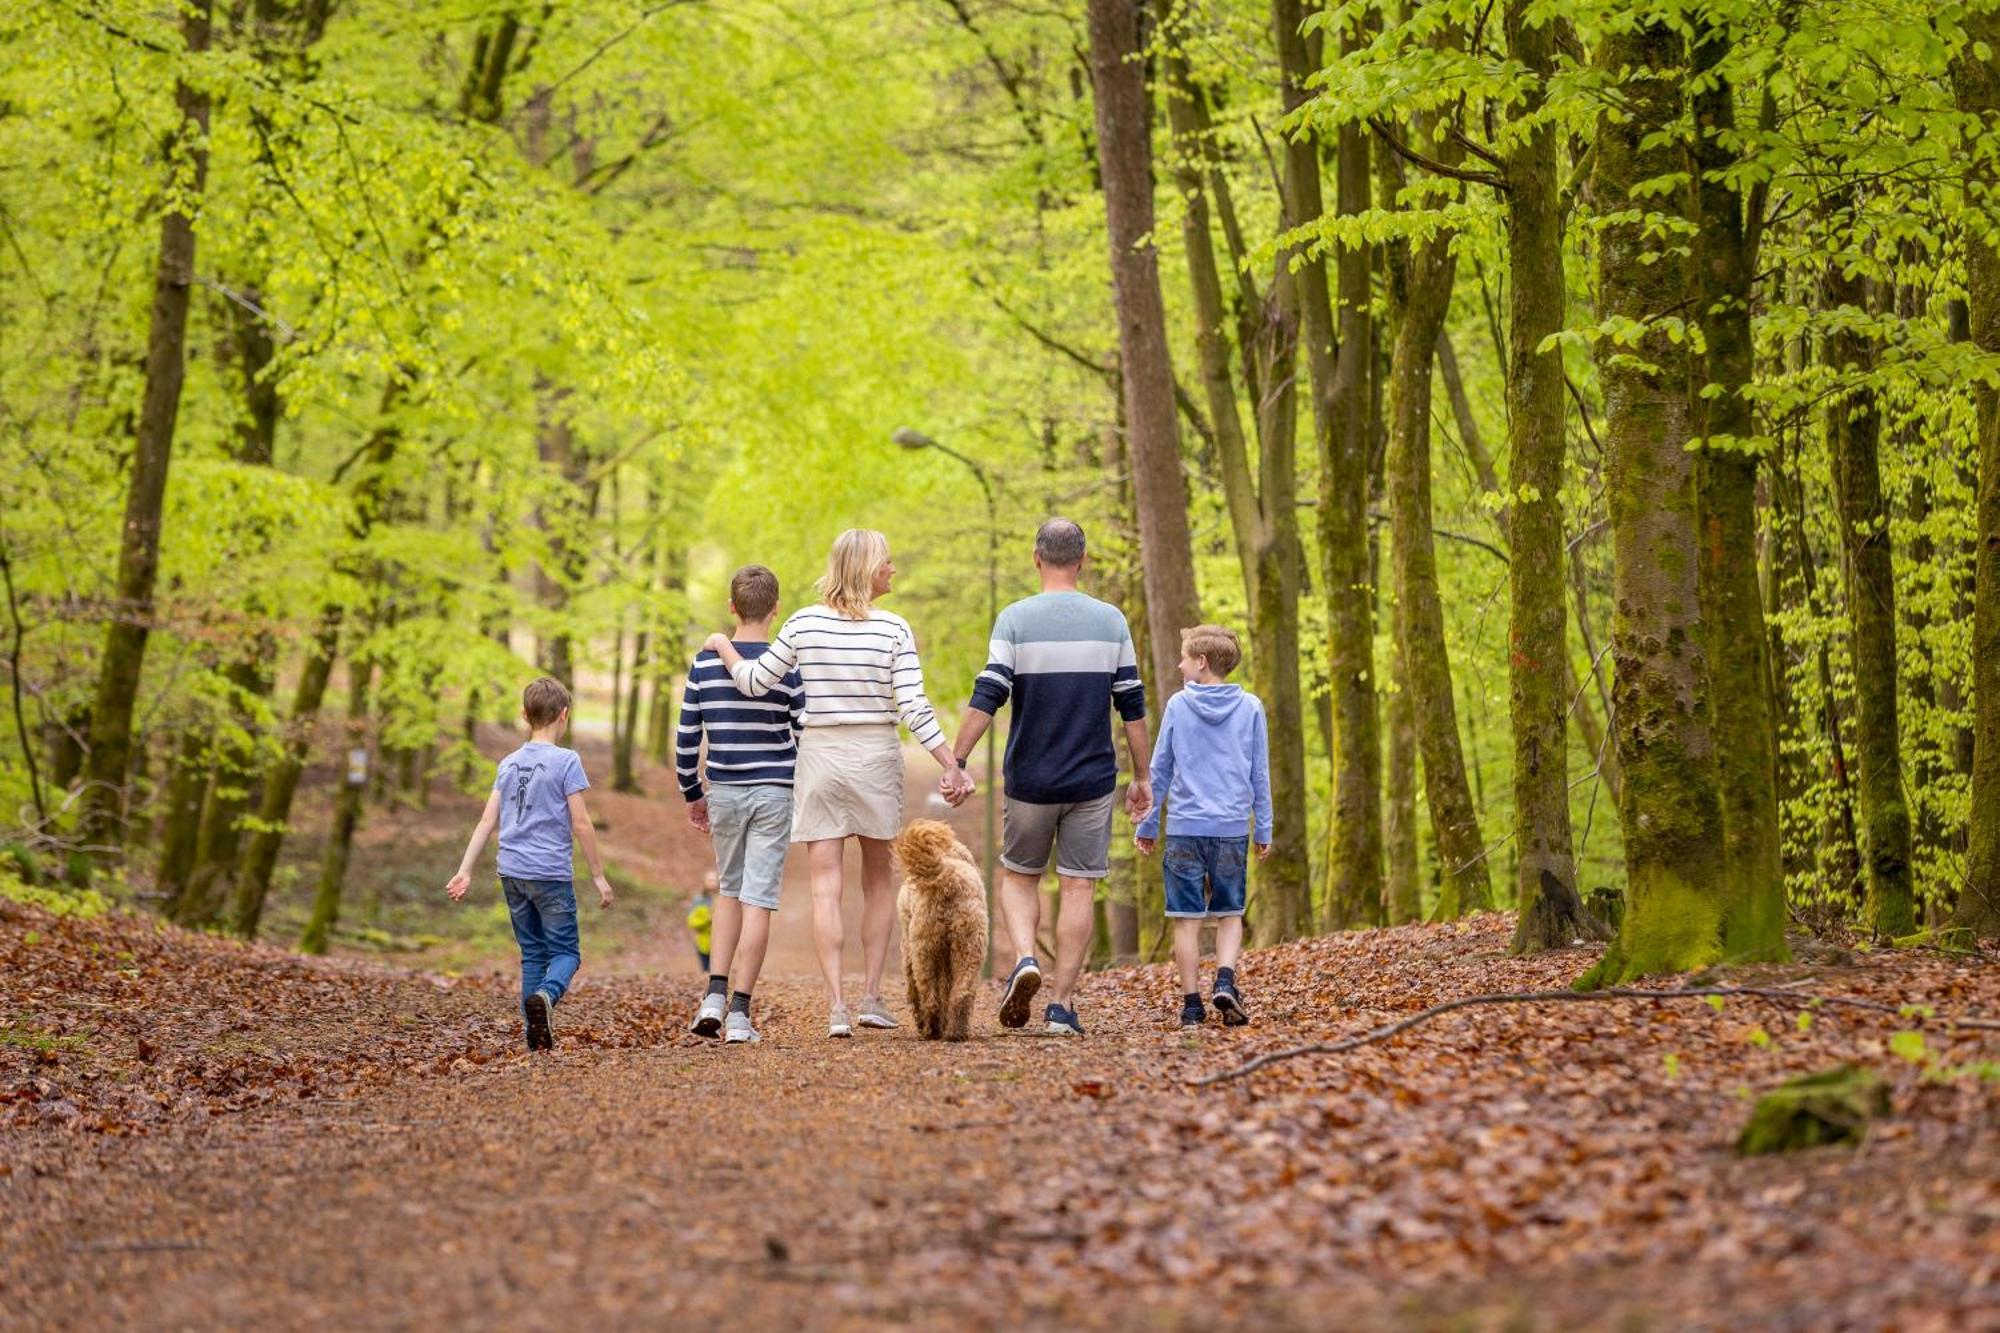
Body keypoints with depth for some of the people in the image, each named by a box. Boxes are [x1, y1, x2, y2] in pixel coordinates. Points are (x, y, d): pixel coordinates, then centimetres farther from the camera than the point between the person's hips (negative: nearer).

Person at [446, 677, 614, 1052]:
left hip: (512, 873, 5)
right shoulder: (566, 761, -7)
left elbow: (487, 821, 7)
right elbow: (581, 824, -9)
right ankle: (546, 994, -32)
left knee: (532, 954, 12)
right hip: (551, 873, -5)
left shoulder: (509, 764, 10)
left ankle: (537, 1034, 7)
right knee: (565, 951, -1)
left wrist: (465, 872, 7)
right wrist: (598, 875, -2)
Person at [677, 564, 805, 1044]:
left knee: (731, 891, 19)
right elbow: (808, 738, -5)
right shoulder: (789, 667, -7)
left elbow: (685, 738, 2)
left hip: (724, 792, 3)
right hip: (774, 792, -3)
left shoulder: (705, 663, 0)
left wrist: (693, 796, 14)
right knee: (758, 899, -1)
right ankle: (739, 1014, -4)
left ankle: (714, 996, 6)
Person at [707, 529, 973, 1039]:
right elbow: (913, 708, -13)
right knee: (879, 878, 15)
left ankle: (837, 1004, -9)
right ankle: (872, 994, 10)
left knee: (825, 884, -1)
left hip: (819, 753, 1)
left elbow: (756, 682, 2)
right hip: (876, 757, -1)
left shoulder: (803, 624, -2)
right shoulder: (894, 629, -8)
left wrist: (723, 647, 20)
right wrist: (953, 766, -11)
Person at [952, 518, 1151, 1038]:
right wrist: (1142, 777, 10)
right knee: (1078, 888, 4)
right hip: (1093, 781, 1)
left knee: (1018, 877, 16)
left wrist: (956, 762, -7)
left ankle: (1025, 959, -8)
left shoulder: (1015, 619, -5)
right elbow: (1133, 707, 3)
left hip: (1030, 780, -1)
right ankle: (1061, 1005, 1)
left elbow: (986, 699, -12)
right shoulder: (1111, 622, 1)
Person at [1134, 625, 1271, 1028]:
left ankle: (1192, 1003, 3)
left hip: (1184, 828, -1)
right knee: (1230, 913, 12)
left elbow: (1160, 771, 5)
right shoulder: (1250, 707, 2)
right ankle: (1225, 980, -10)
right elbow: (1260, 775, 6)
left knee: (1187, 918, 3)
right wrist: (1263, 830, 13)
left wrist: (1147, 825, 13)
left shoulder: (1178, 706, 0)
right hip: (1232, 828, 1)